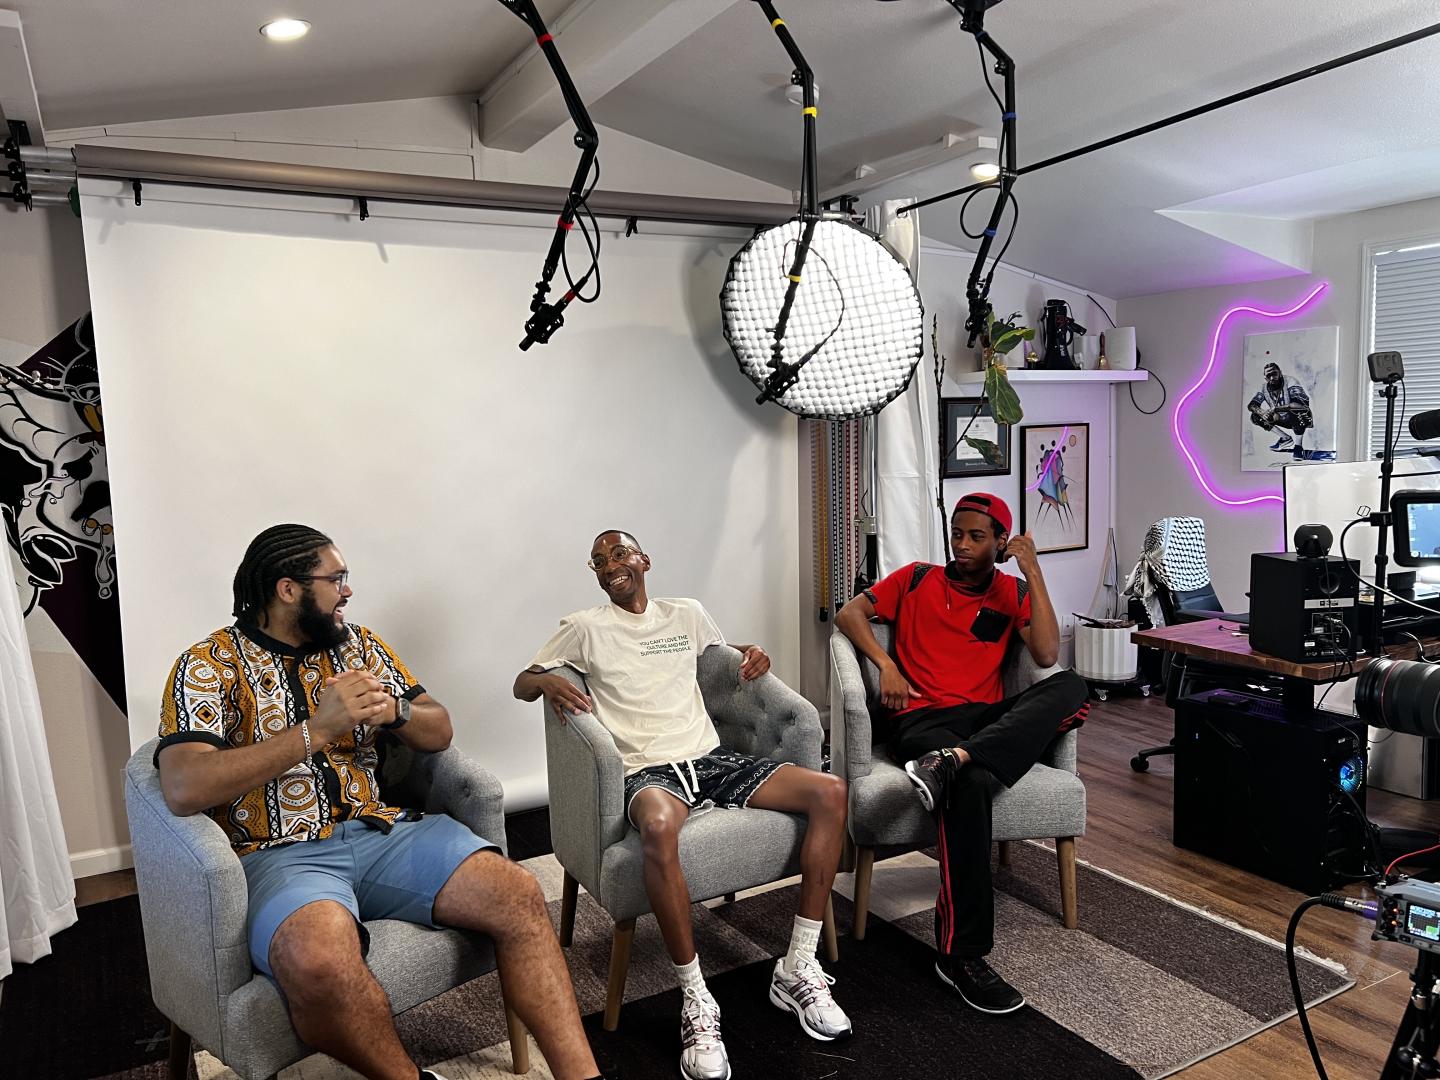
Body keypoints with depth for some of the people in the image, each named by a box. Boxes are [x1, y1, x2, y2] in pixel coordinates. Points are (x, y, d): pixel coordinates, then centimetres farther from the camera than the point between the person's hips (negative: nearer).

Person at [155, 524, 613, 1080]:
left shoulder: (356, 643, 14)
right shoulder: (209, 666, -2)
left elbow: (439, 732, 14)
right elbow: (184, 789, -19)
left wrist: (393, 710, -9)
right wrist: (318, 729, -22)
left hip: (377, 829, 5)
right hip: (279, 853, -4)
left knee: (519, 896, -18)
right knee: (320, 960, -38)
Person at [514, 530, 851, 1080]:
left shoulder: (686, 613, 18)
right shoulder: (584, 628, 8)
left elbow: (726, 651, 35)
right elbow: (521, 683, 12)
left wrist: (754, 655, 11)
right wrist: (548, 683, -12)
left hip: (710, 757, 5)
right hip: (647, 771, -4)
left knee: (830, 792, -16)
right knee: (659, 826, -42)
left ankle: (798, 968, -9)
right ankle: (696, 1002, -26)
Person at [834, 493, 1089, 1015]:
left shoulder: (1013, 592, 16)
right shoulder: (917, 579, 13)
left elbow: (1047, 654, -2)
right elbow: (849, 612, 7)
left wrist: (1034, 573, -3)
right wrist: (886, 664, -9)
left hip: (990, 720, 3)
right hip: (923, 717, -3)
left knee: (1070, 687, -26)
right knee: (971, 785, -37)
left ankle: (951, 761, -43)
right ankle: (961, 954, -31)